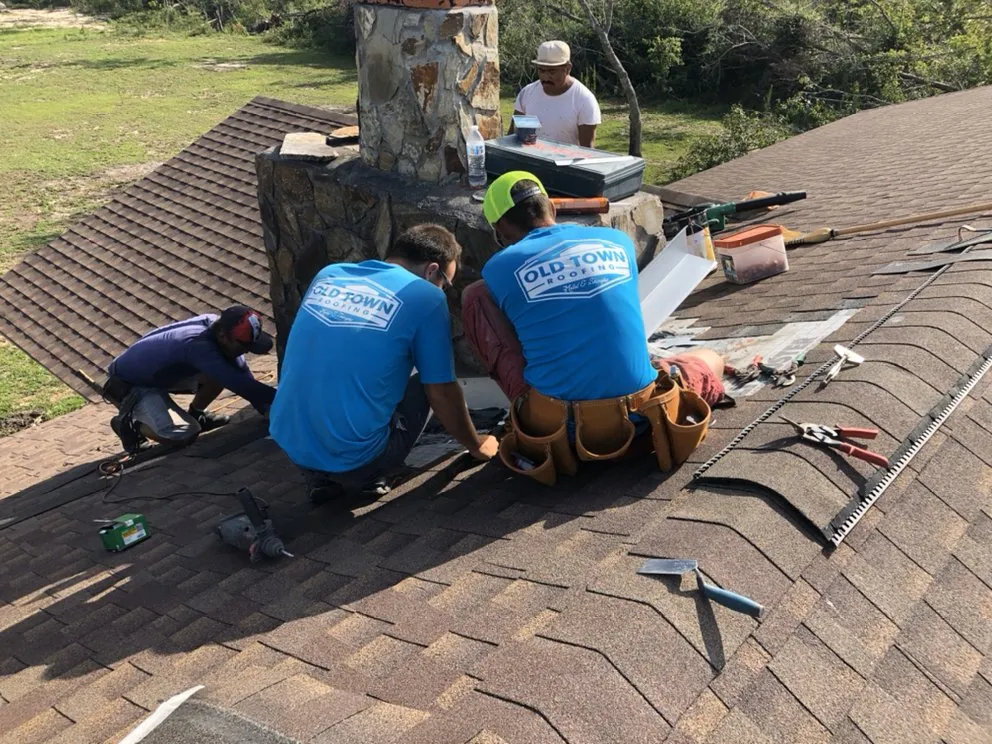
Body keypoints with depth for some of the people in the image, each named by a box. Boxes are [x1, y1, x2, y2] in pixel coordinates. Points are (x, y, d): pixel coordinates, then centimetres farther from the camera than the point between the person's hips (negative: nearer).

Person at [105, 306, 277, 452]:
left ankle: (195, 415, 10)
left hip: (161, 372, 8)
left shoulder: (214, 322, -15)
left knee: (221, 372, -13)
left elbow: (243, 373, -8)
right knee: (184, 435, -25)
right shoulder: (198, 346, -39)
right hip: (130, 385, -8)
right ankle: (129, 423, 0)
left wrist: (267, 408, -13)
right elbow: (239, 383, -41)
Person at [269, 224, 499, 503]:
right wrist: (476, 445, 19)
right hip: (352, 458, -5)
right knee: (425, 386, 16)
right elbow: (442, 393, 0)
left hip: (289, 444, 5)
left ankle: (322, 478, 14)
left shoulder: (328, 275, 10)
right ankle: (364, 478, 4)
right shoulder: (426, 297, -6)